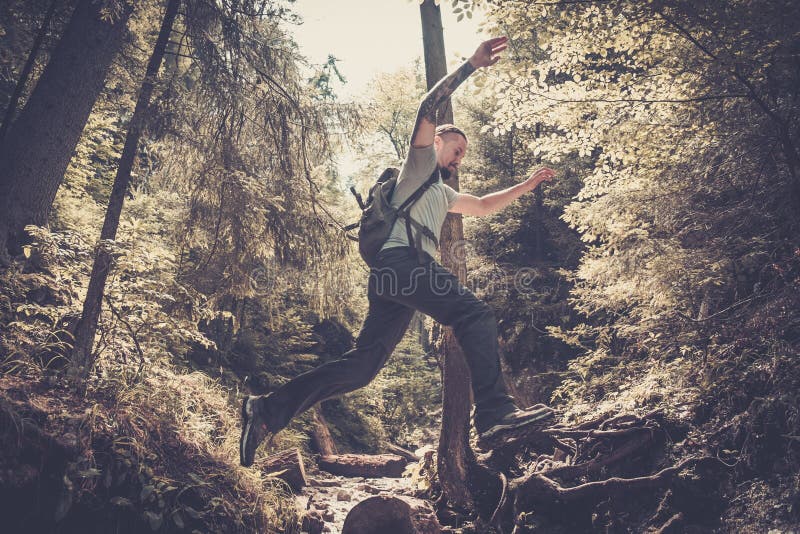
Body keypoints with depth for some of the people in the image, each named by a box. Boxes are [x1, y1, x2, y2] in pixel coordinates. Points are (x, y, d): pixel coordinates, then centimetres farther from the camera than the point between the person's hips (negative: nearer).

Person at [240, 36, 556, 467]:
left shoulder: (442, 194, 39)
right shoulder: (420, 159, 17)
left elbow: (484, 206, 47)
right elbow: (428, 108, 2)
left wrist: (528, 184, 46)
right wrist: (471, 65, -2)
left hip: (392, 276, 9)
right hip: (403, 259, -8)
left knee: (361, 365, -1)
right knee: (475, 315, -21)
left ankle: (268, 410, -2)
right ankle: (494, 411, -31)